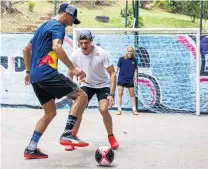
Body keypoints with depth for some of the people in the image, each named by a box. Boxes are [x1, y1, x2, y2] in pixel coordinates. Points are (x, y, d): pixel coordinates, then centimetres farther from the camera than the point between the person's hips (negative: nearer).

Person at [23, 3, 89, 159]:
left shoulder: (43, 26, 25)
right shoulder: (58, 27, -4)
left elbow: (26, 49, 29)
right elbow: (56, 47, -25)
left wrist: (29, 71, 34)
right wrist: (73, 68, -26)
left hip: (35, 76, 9)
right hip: (47, 74, -9)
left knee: (50, 113, 17)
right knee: (82, 96, -7)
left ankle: (31, 149, 14)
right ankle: (67, 135, -17)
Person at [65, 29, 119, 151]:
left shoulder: (102, 53, -26)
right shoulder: (75, 55, -16)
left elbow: (112, 73, -22)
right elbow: (70, 74, 0)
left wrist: (112, 94, -29)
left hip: (103, 85, -3)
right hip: (86, 85, 3)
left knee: (103, 109, -22)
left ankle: (111, 137, 2)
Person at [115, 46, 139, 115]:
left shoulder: (134, 60, 2)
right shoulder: (121, 59, -3)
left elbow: (135, 70, 7)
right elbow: (117, 67, 0)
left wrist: (135, 79, 4)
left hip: (130, 80, 2)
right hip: (121, 79, -1)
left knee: (132, 95, 7)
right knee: (120, 94, -2)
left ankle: (134, 109, 15)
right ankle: (119, 109, 4)